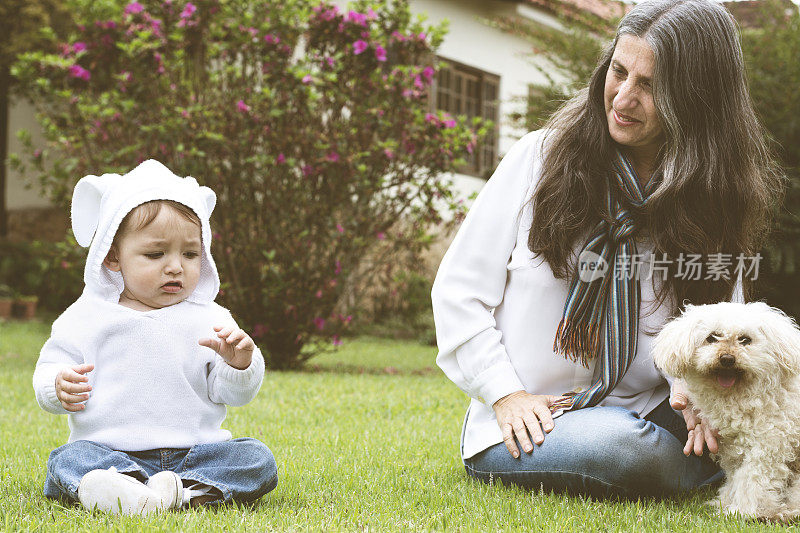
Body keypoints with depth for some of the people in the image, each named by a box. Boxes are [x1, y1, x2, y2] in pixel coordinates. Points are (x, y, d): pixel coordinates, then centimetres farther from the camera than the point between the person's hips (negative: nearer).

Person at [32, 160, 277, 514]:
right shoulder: (87, 317, 6)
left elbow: (234, 394, 4)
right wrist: (59, 387, -18)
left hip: (193, 451, 1)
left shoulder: (209, 321, 6)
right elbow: (50, 368, 7)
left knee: (259, 460, -21)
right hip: (109, 451, -1)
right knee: (70, 459, -29)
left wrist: (240, 363, -19)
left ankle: (191, 490, -42)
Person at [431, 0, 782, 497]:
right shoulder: (540, 158, -4)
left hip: (641, 415, 2)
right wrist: (507, 394, -11)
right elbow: (459, 288, -2)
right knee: (616, 447, -35)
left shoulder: (717, 196, 2)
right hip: (525, 427, -2)